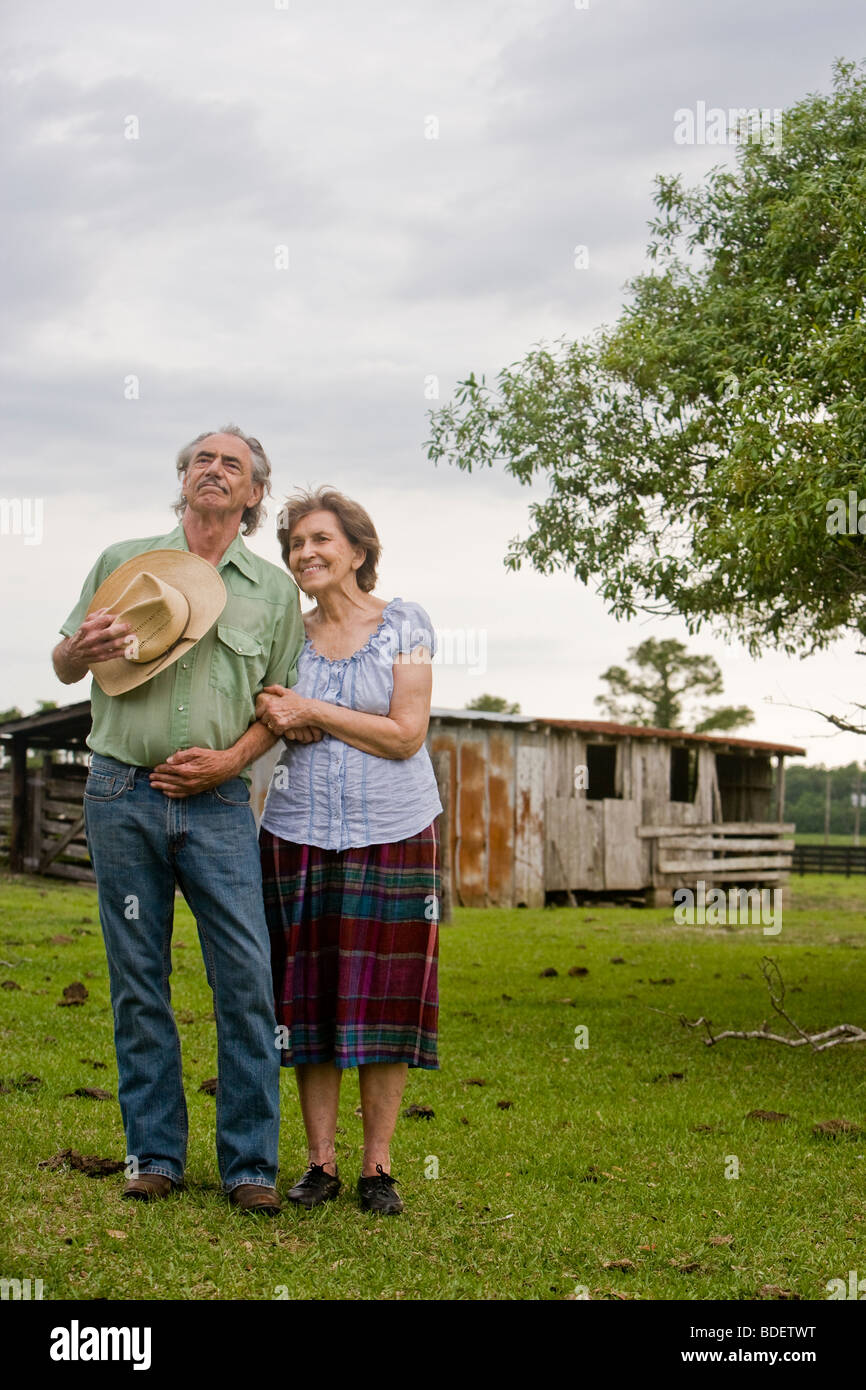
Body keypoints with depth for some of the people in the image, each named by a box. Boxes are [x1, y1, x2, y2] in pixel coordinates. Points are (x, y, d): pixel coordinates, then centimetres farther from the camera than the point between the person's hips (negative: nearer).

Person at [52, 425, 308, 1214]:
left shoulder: (274, 589, 11)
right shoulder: (123, 563, 12)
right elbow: (65, 667, 17)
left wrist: (232, 759, -7)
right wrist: (83, 649, -7)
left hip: (219, 803, 0)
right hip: (123, 797, 1)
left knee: (248, 981, -7)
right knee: (139, 981, 3)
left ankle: (250, 1164, 1)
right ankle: (154, 1154, 12)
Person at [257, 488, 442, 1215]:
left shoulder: (404, 624, 0)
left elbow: (406, 734, -8)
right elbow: (267, 721, 15)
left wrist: (311, 712, -10)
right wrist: (274, 716, -8)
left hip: (392, 834, -3)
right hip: (299, 834, 3)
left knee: (384, 1002, -1)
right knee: (309, 1000, 3)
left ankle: (378, 1166, 8)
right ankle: (320, 1162, 12)